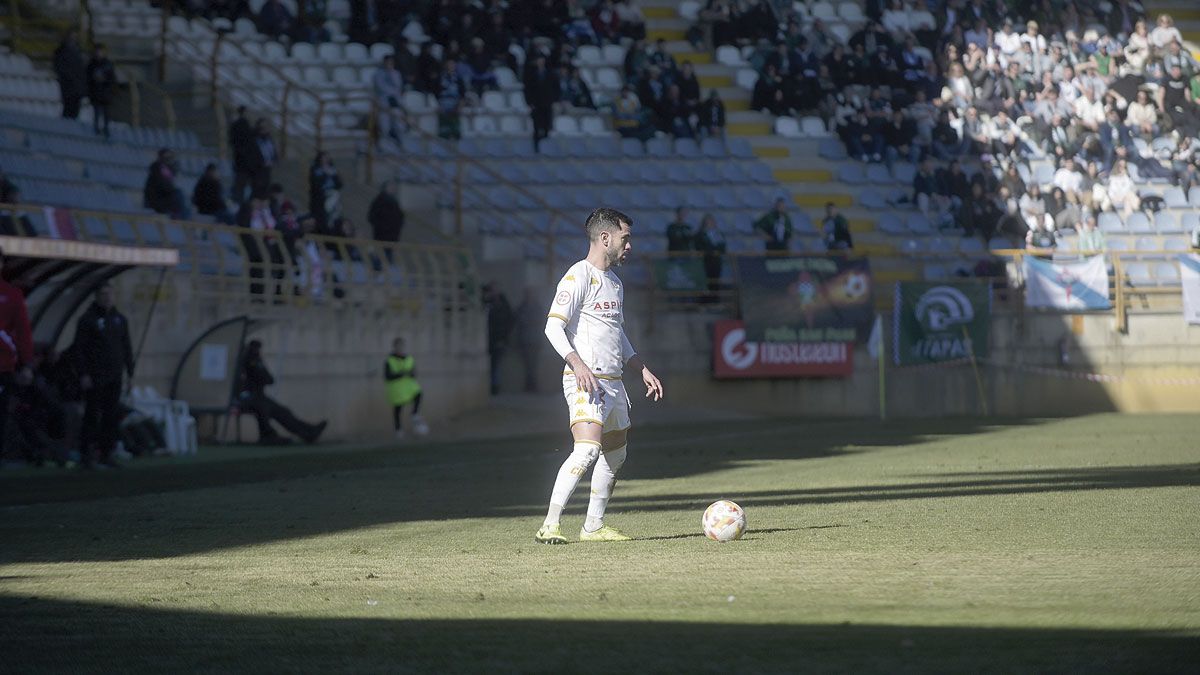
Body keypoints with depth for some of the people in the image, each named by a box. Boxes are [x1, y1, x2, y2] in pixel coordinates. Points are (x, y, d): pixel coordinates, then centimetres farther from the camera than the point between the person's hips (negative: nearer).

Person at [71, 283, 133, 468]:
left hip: (114, 377, 5)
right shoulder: (88, 319, -3)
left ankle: (106, 453, 10)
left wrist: (130, 371, 12)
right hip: (94, 377, -5)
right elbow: (78, 348, -6)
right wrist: (83, 374, -13)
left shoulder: (120, 319, 13)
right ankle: (85, 453, -1)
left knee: (112, 416, 4)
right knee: (92, 415, -5)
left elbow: (126, 347, 18)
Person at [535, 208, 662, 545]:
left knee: (614, 455, 14)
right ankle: (549, 526, -26)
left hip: (613, 382, 10)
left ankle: (593, 526, 24)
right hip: (585, 381, -10)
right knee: (587, 449, -23)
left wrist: (643, 370, 24)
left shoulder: (614, 282, 20)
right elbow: (554, 326, -16)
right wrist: (577, 364, -28)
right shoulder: (579, 276, -9)